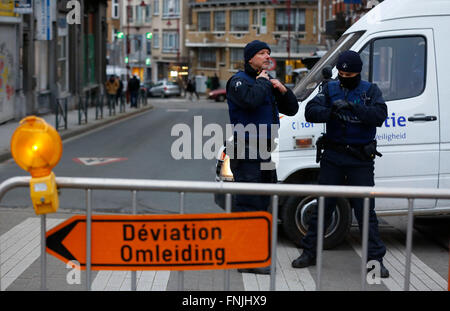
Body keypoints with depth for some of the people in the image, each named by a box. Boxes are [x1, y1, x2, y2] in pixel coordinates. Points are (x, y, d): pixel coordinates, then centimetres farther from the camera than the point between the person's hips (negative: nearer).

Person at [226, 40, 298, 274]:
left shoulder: (268, 82, 20)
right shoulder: (239, 81, -7)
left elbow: (291, 109, 18)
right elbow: (251, 99, -30)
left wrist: (283, 90, 0)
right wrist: (262, 81, -13)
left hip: (265, 153, 9)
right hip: (246, 154, -9)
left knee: (262, 203, 14)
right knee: (248, 204, -10)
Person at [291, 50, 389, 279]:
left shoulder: (370, 91, 2)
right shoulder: (330, 88, 6)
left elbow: (380, 115, -15)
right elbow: (310, 111, -8)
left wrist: (352, 106, -28)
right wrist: (331, 112, -28)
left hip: (360, 160, -2)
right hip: (333, 158, 2)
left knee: (365, 211, 0)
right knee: (322, 207, 8)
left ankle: (375, 259, 7)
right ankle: (309, 253, 18)